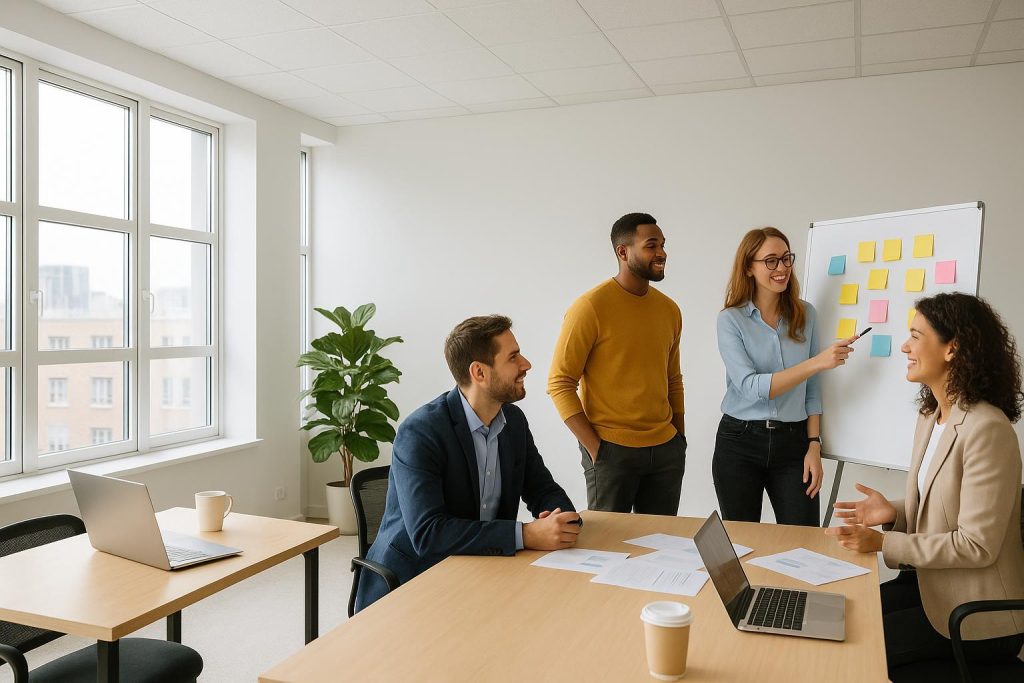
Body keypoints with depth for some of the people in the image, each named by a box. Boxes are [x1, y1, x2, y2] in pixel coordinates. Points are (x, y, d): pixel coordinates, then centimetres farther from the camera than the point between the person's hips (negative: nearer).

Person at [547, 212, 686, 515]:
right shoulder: (591, 307, -12)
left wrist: (679, 437, 11)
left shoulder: (669, 309, 8)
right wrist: (594, 446, -15)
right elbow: (559, 383, -12)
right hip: (612, 450, -5)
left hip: (667, 450, 6)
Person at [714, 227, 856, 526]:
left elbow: (811, 388, 6)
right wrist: (817, 362, -25)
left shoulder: (806, 314, 4)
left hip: (792, 443, 2)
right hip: (740, 444, -2)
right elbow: (750, 386, -19)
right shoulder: (731, 319, -7)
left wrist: (814, 445, -1)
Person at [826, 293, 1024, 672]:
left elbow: (976, 545, -23)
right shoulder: (931, 417, 7)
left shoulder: (986, 429, -23)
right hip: (929, 583, 8)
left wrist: (884, 544, -22)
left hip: (978, 617, -8)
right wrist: (895, 514, -4)